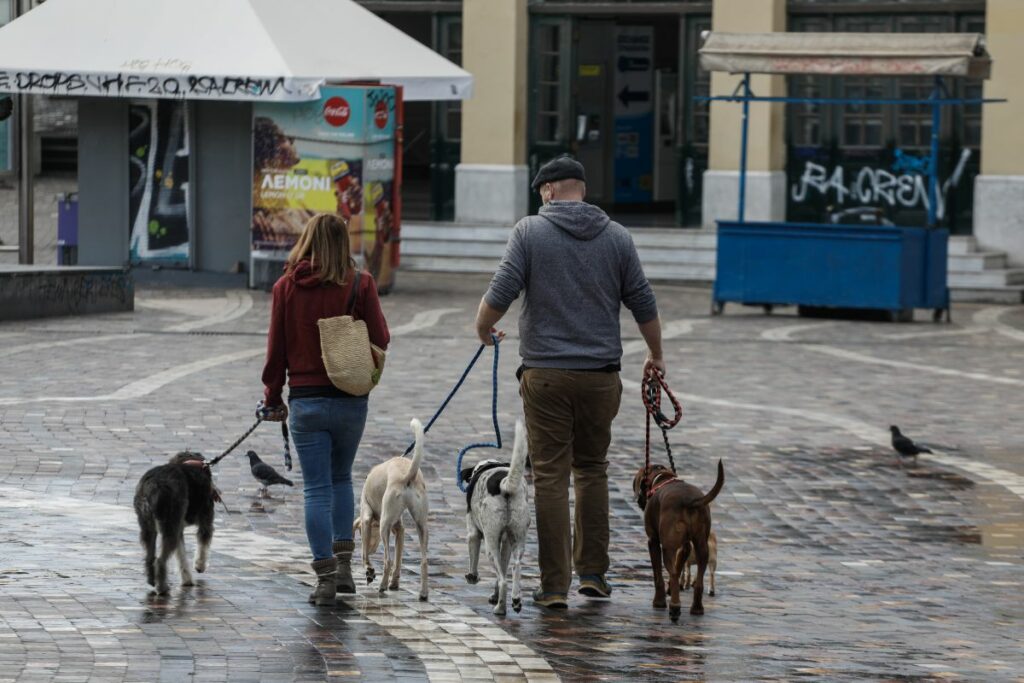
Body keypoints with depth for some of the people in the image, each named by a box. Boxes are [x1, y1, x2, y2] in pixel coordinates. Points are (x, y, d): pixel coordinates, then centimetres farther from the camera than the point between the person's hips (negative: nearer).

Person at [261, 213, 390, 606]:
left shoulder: (287, 287, -3)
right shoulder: (360, 285, -6)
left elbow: (276, 348, 0)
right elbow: (380, 340, -4)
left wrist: (272, 398, 10)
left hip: (306, 400, -1)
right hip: (351, 400, 1)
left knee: (317, 488, 3)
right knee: (341, 479, 21)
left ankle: (325, 577, -1)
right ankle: (344, 562, 14)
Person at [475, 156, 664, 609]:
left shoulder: (530, 231, -4)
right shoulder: (616, 236, 5)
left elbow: (500, 294, -9)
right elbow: (643, 304, 8)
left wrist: (482, 329, 11)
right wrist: (655, 355, 24)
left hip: (546, 374, -3)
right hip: (601, 375, 3)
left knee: (550, 477, 0)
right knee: (592, 469, 17)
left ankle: (555, 585, -1)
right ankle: (593, 572, 17)